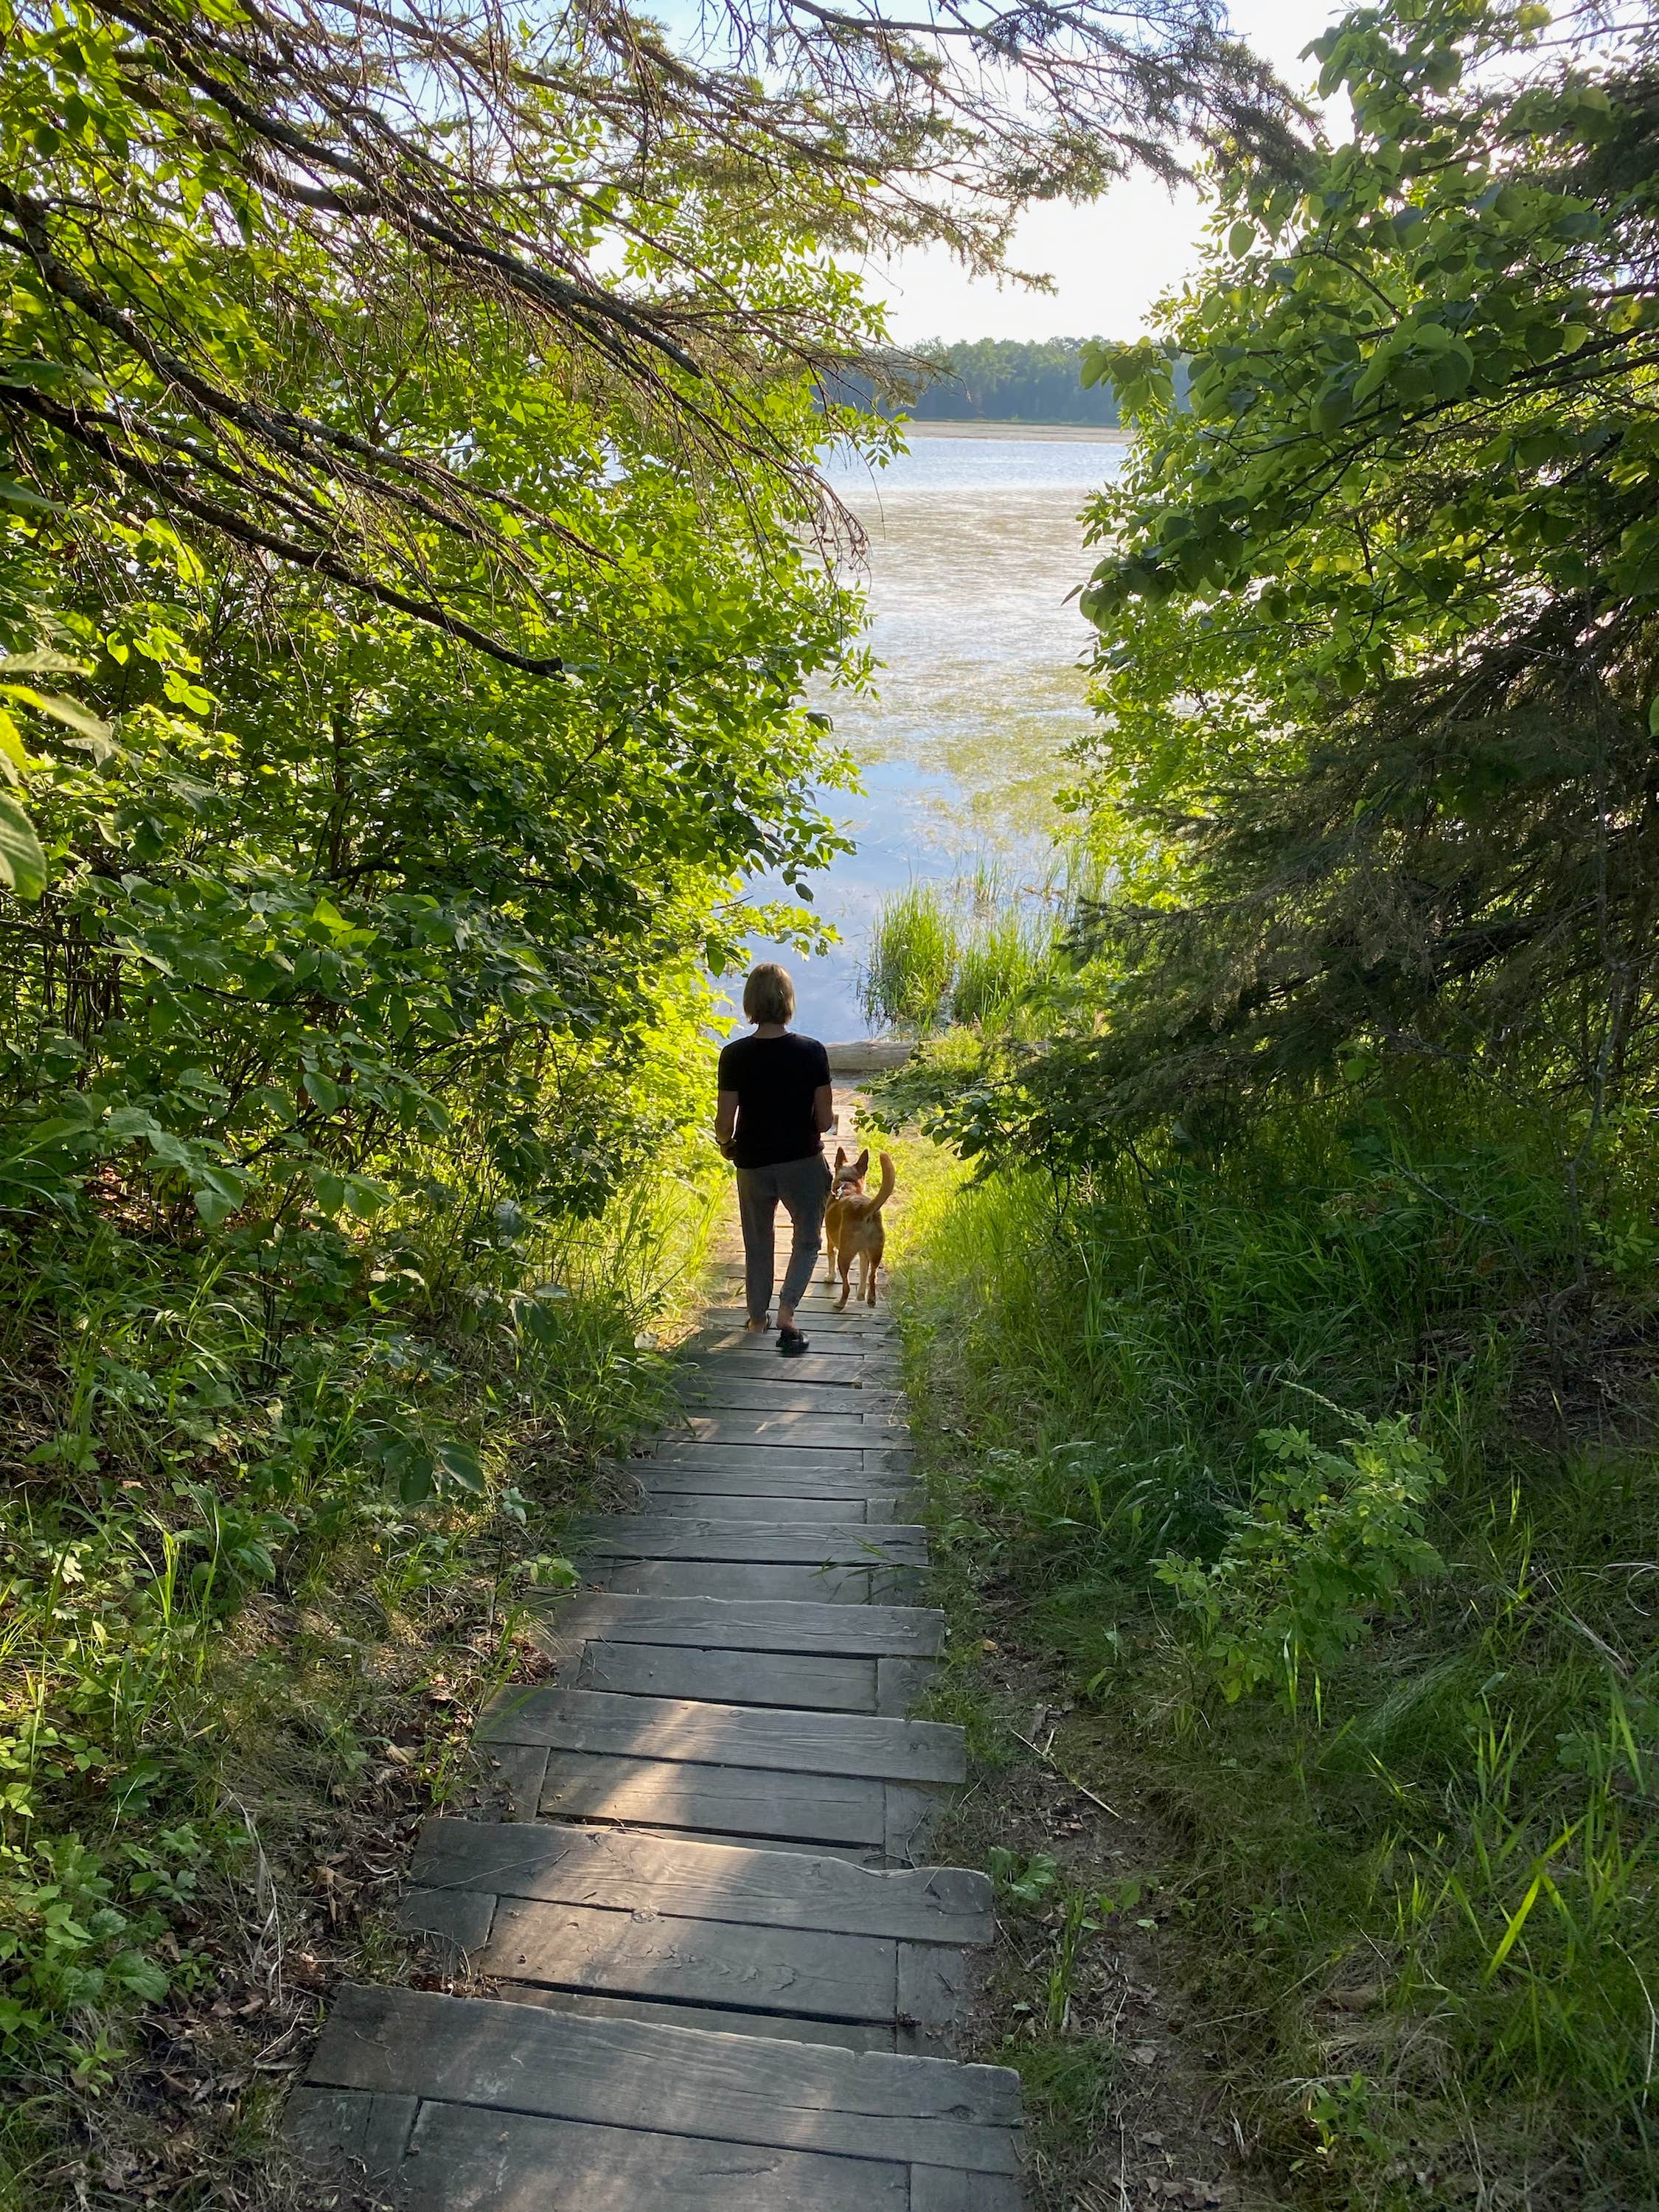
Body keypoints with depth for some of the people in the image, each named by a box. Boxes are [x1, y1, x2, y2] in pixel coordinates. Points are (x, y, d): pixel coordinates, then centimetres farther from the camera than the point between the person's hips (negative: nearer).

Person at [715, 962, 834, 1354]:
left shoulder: (734, 1055, -11)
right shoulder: (812, 1052, -12)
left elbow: (724, 1123, -9)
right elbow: (825, 1120, -8)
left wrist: (726, 1143, 13)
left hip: (753, 1163, 1)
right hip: (802, 1161, -1)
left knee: (757, 1243, 20)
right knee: (807, 1239, 14)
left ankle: (758, 1317, 32)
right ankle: (787, 1308, -5)